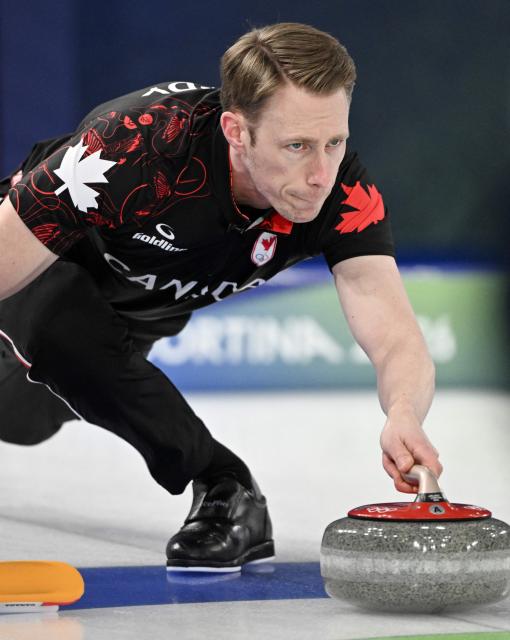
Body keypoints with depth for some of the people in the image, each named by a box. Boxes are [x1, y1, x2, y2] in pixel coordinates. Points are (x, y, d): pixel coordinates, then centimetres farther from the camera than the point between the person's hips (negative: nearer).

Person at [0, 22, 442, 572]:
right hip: (58, 264, -3)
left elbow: (398, 344, -43)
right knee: (64, 332, -35)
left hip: (152, 303, 4)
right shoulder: (141, 144, -46)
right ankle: (224, 490, -18)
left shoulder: (343, 193, -35)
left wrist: (403, 417, -67)